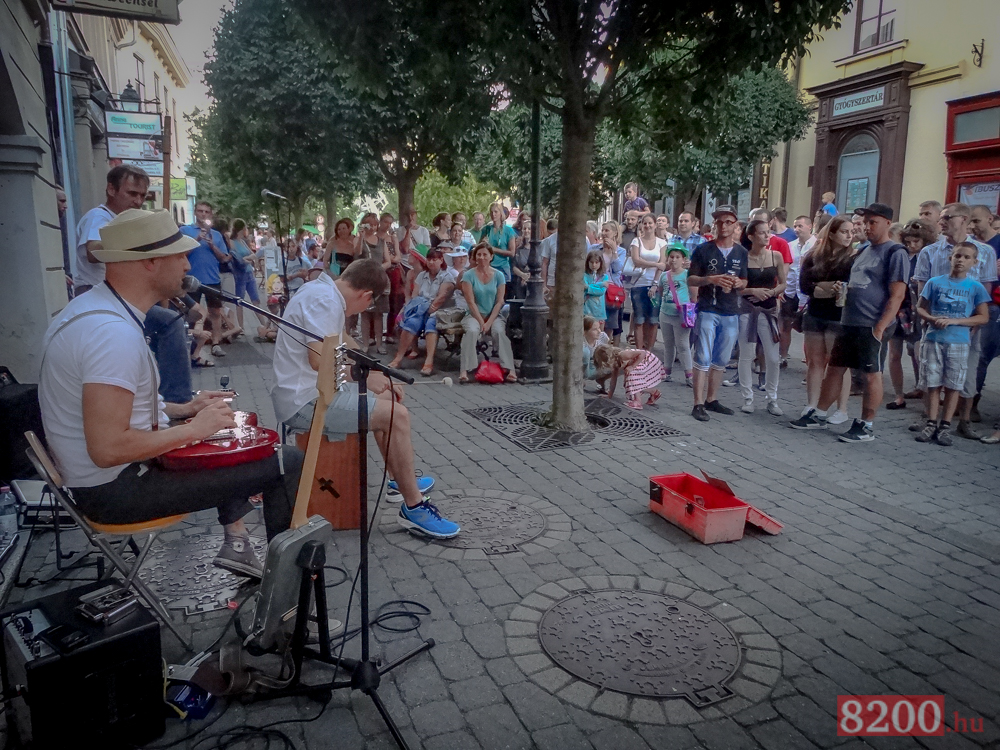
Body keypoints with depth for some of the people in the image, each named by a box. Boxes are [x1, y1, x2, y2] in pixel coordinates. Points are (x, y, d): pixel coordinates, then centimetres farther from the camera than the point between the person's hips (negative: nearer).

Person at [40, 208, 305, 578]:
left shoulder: (89, 306, 5)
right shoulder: (115, 332, -27)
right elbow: (107, 448, -32)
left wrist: (182, 409, 9)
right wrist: (194, 428, -19)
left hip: (97, 475, 11)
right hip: (115, 487, -10)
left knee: (227, 426, 28)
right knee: (287, 462, -10)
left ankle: (235, 538, 20)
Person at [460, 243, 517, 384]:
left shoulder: (498, 275, 4)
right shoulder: (468, 275, -1)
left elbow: (499, 302, 0)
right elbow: (471, 302, -7)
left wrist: (489, 322, -12)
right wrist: (481, 322, -15)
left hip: (494, 315, 1)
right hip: (474, 315, -1)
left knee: (499, 331, -29)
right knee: (472, 330, -32)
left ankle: (510, 369, -29)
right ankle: (464, 370, -31)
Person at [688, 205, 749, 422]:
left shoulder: (741, 252, 10)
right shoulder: (703, 249, -1)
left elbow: (744, 281, 18)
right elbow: (690, 280, -2)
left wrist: (738, 283, -6)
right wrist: (711, 279, -19)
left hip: (731, 313, 4)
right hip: (707, 311, -4)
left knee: (721, 360, 10)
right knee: (703, 359, -7)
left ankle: (712, 400, 22)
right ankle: (698, 404, -4)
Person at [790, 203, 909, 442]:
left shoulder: (895, 253, -7)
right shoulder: (864, 251, 17)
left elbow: (897, 294, -14)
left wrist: (881, 326, -19)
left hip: (872, 326, -8)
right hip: (849, 323, 8)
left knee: (871, 374, 0)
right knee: (835, 368, 11)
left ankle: (866, 427, 8)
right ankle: (818, 416, 19)